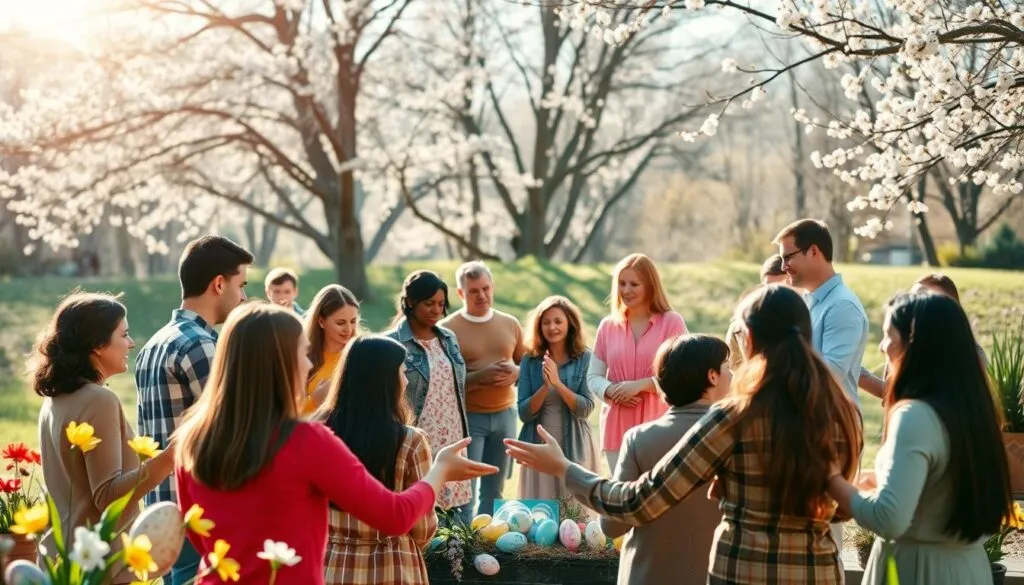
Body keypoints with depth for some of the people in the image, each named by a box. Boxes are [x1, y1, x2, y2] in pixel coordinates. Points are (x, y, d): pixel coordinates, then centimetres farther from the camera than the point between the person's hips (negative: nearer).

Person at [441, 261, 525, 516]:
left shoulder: (510, 324, 8)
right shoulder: (448, 329, -7)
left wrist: (515, 372, -9)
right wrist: (480, 376, -23)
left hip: (504, 414, 4)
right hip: (467, 416, -4)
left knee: (494, 490, 10)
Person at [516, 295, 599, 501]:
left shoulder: (585, 359, -2)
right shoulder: (530, 361, 2)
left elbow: (586, 409, -8)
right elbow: (524, 413, -2)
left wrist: (558, 383, -20)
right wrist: (545, 386, -18)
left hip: (574, 448, -1)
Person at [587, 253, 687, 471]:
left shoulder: (672, 322, -2)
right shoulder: (608, 326, 8)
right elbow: (593, 377, 10)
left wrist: (640, 384, -16)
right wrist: (611, 391, -11)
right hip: (618, 429, 3)